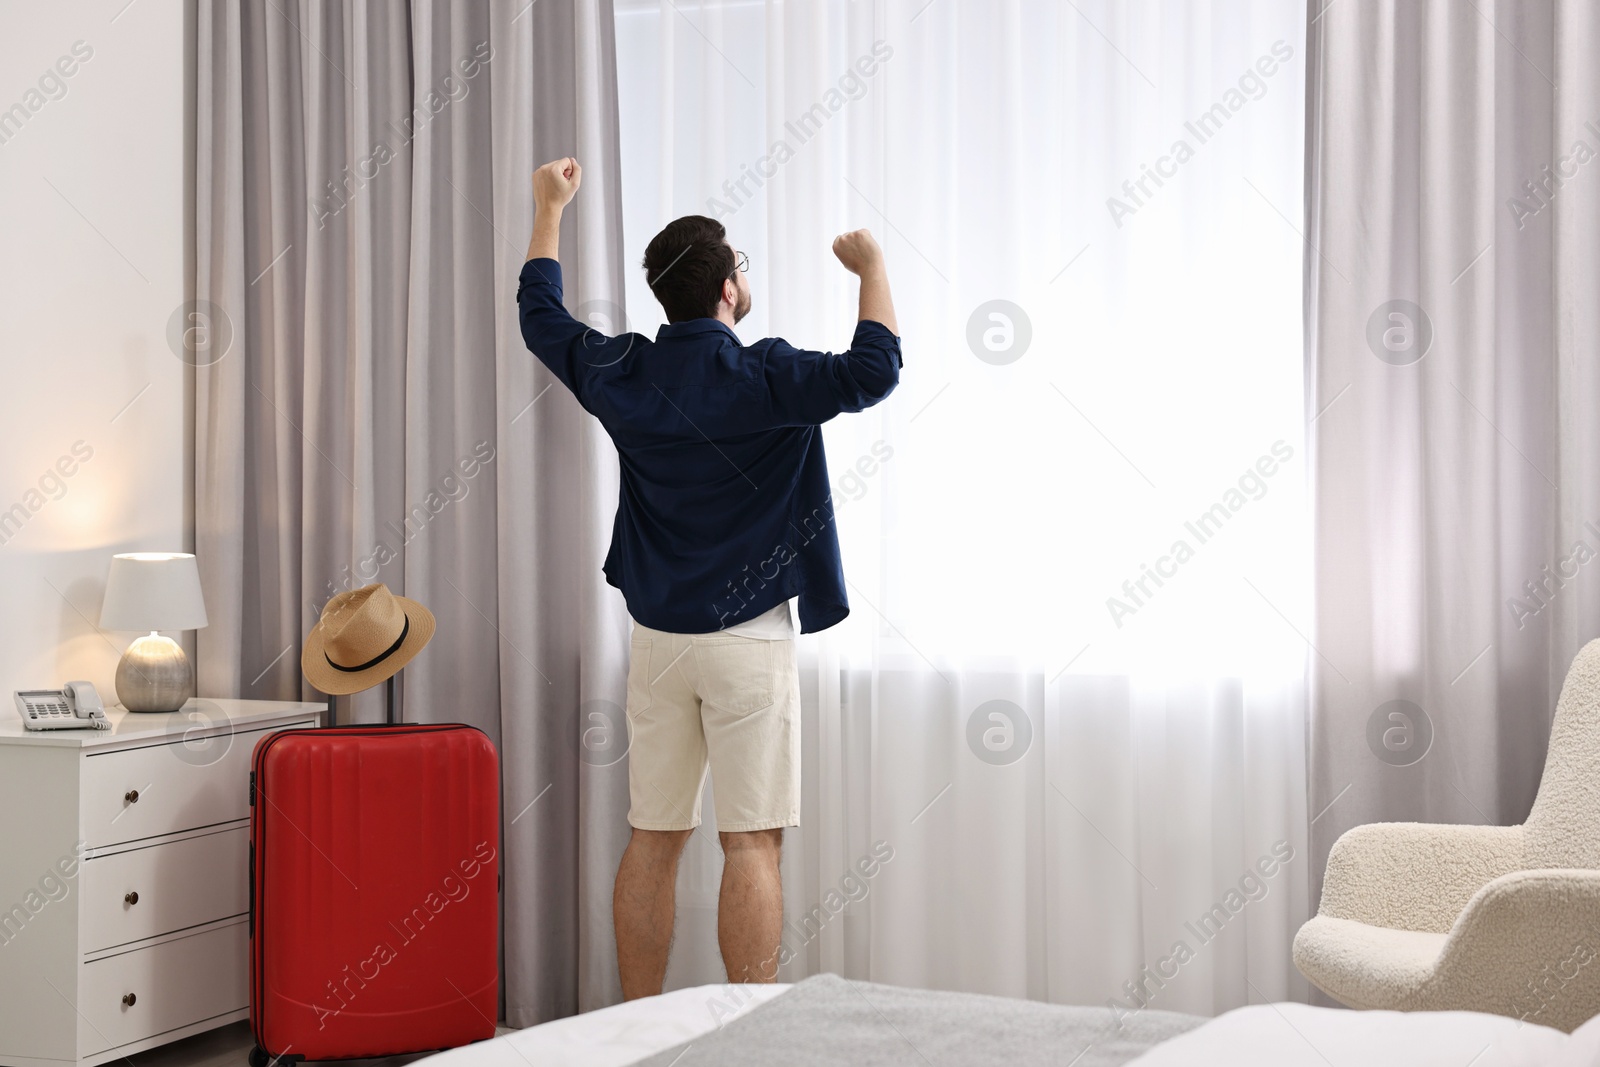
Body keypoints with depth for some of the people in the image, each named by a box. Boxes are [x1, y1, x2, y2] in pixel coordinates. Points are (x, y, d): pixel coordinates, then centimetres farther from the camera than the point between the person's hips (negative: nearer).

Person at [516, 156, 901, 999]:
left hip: (656, 638, 6)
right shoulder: (760, 379, -13)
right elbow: (874, 370, -22)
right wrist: (872, 268, -6)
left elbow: (541, 317, 20)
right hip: (748, 639, -5)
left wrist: (549, 208, 31)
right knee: (751, 843, -3)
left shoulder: (622, 374, 3)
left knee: (652, 841, 9)